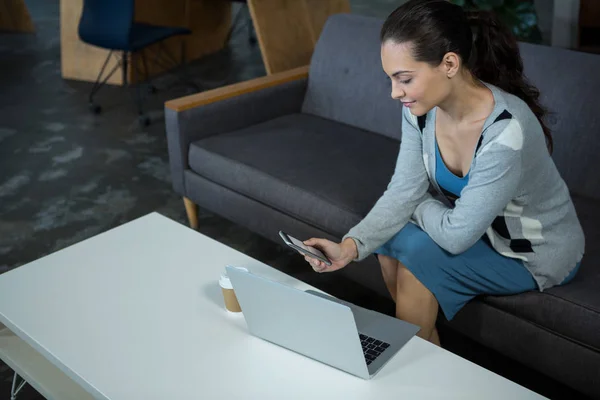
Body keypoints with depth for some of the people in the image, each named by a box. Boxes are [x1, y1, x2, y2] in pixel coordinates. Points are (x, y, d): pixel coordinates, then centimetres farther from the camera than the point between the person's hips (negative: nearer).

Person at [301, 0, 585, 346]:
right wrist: (350, 246, -28)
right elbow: (402, 192, -14)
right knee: (388, 236, -9)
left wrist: (420, 206, -12)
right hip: (478, 228, 7)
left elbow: (456, 235, -31)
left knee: (420, 252, -22)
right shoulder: (421, 108, -15)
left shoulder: (506, 132, -37)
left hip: (538, 252, -6)